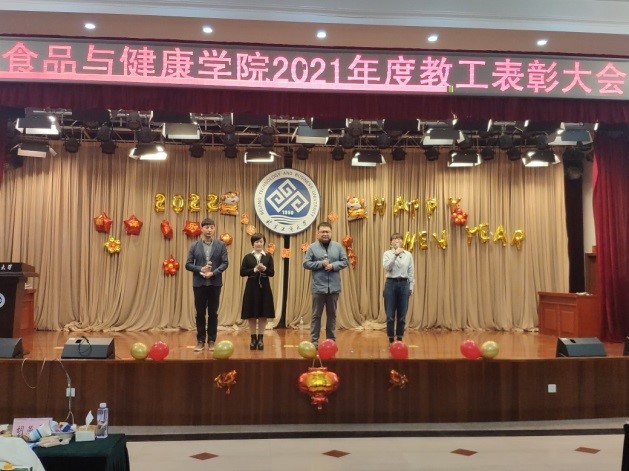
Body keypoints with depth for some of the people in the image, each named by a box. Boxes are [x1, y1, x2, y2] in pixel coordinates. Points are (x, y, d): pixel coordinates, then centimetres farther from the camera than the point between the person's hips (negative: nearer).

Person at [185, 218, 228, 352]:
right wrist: (200, 269, -15)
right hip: (199, 283, 1)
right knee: (200, 313, 6)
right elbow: (188, 264, 2)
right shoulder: (194, 246, 4)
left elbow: (225, 263, -3)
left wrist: (213, 273, -17)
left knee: (213, 313, 6)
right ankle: (200, 340, 16)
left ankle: (211, 340, 15)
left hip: (215, 283, 0)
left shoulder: (221, 245, 2)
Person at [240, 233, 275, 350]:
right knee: (251, 315, 4)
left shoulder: (268, 256, 3)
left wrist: (264, 269, -20)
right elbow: (242, 272, -5)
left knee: (263, 314, 4)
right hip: (251, 288, 0)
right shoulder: (247, 257, 2)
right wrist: (254, 270, -16)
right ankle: (253, 338, 15)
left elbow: (272, 273, -2)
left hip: (264, 288, 0)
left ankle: (260, 338, 13)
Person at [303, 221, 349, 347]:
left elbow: (344, 262, 3)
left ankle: (331, 340, 21)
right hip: (318, 287, -2)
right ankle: (314, 340, 11)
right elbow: (306, 263, -4)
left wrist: (333, 266, -13)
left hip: (334, 287, 2)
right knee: (316, 315, 4)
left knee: (332, 315, 11)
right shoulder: (312, 247, 0)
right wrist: (321, 263, -14)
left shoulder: (338, 247, 5)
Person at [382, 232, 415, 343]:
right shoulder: (387, 253, 2)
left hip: (404, 284, 2)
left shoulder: (408, 255, 8)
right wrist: (395, 254, -19)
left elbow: (411, 272, 8)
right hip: (391, 284, -2)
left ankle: (400, 338, 16)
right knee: (390, 314, 1)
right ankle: (391, 339, 11)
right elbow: (386, 267, -15)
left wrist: (411, 286, 4)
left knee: (402, 314, 5)